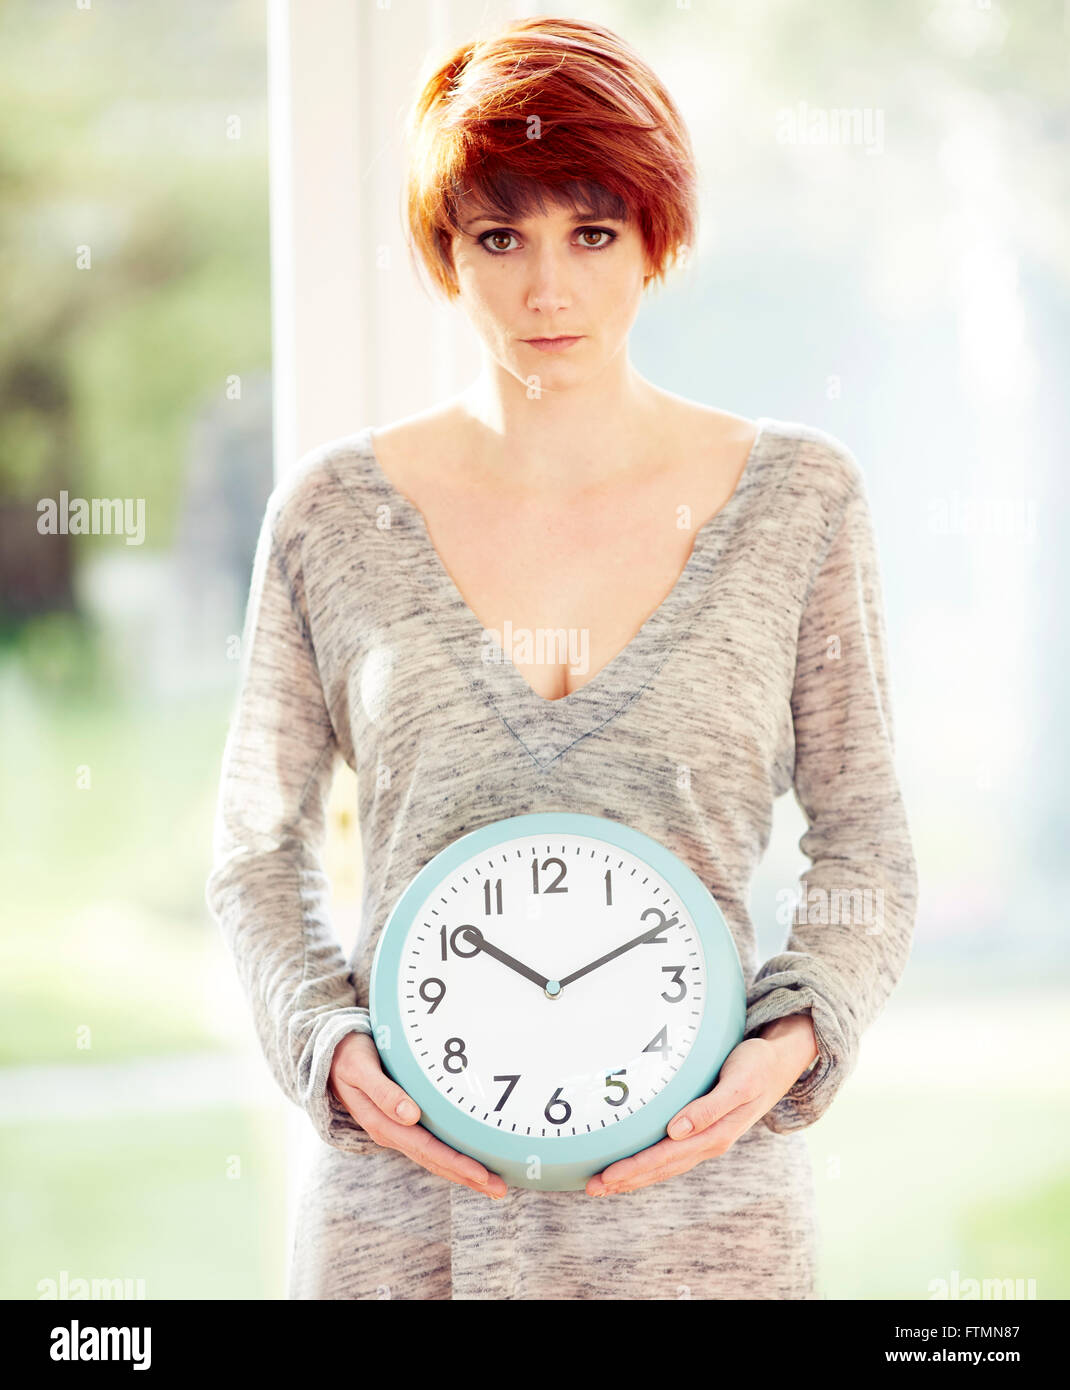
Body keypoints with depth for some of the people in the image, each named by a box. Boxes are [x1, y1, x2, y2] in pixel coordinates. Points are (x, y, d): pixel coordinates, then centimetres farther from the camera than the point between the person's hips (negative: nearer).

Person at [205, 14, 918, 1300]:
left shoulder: (796, 499, 2)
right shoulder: (336, 512, 1)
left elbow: (862, 842, 7)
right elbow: (259, 846, 8)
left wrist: (794, 1038, -10)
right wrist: (331, 1046, -8)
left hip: (697, 1187, 0)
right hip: (405, 1198, 0)